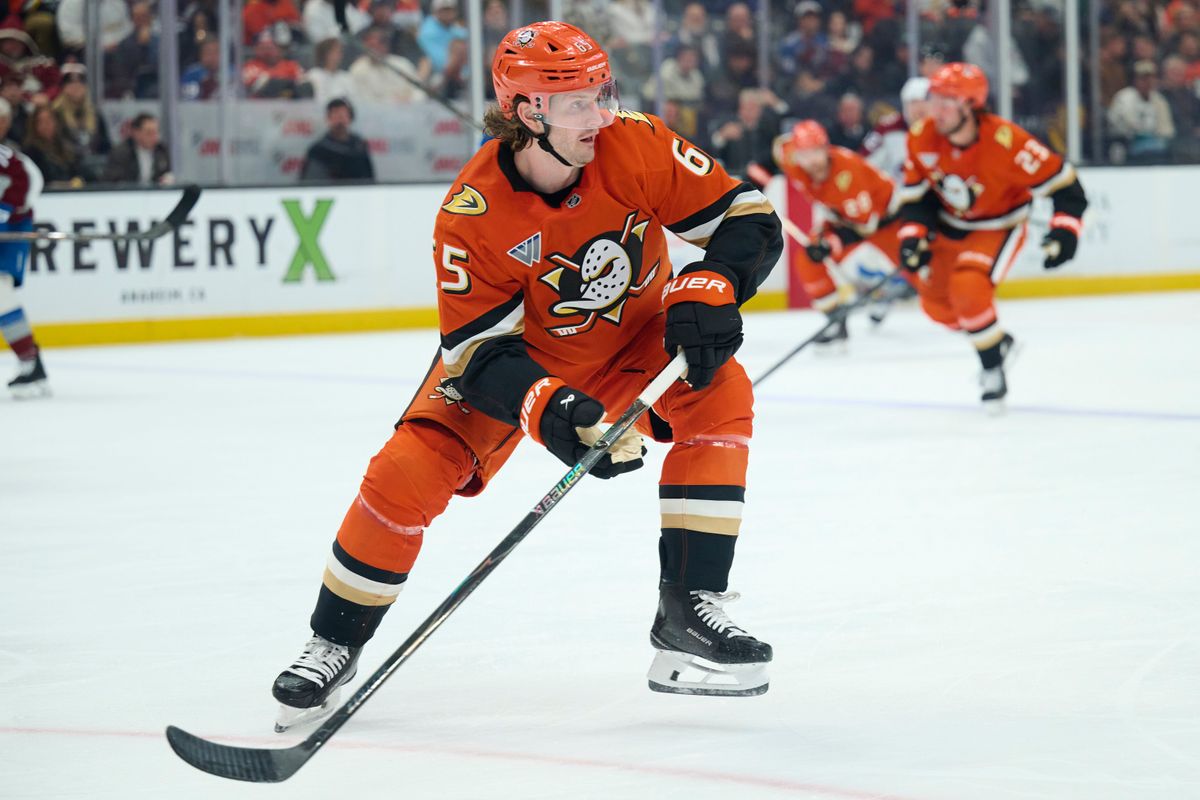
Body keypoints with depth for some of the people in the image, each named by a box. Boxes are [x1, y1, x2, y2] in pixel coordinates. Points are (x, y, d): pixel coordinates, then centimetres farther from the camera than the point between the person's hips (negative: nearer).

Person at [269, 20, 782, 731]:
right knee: (410, 473, -17)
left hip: (635, 333, 2)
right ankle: (335, 643, 5)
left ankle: (690, 610, -19)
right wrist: (548, 412, -44)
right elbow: (478, 347, -27)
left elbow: (749, 218, -19)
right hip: (517, 351, -2)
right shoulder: (471, 214, -30)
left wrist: (707, 293, -38)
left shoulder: (637, 147, -26)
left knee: (720, 397, -25)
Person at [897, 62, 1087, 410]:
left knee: (968, 288, -28)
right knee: (936, 302, 10)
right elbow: (915, 192, -4)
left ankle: (993, 368, -8)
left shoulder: (1006, 143, -33)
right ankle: (996, 341, 37)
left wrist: (1065, 229, -32)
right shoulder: (922, 138, -19)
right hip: (949, 224, 6)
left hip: (998, 227, -6)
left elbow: (1062, 182, -25)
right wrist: (913, 234, -16)